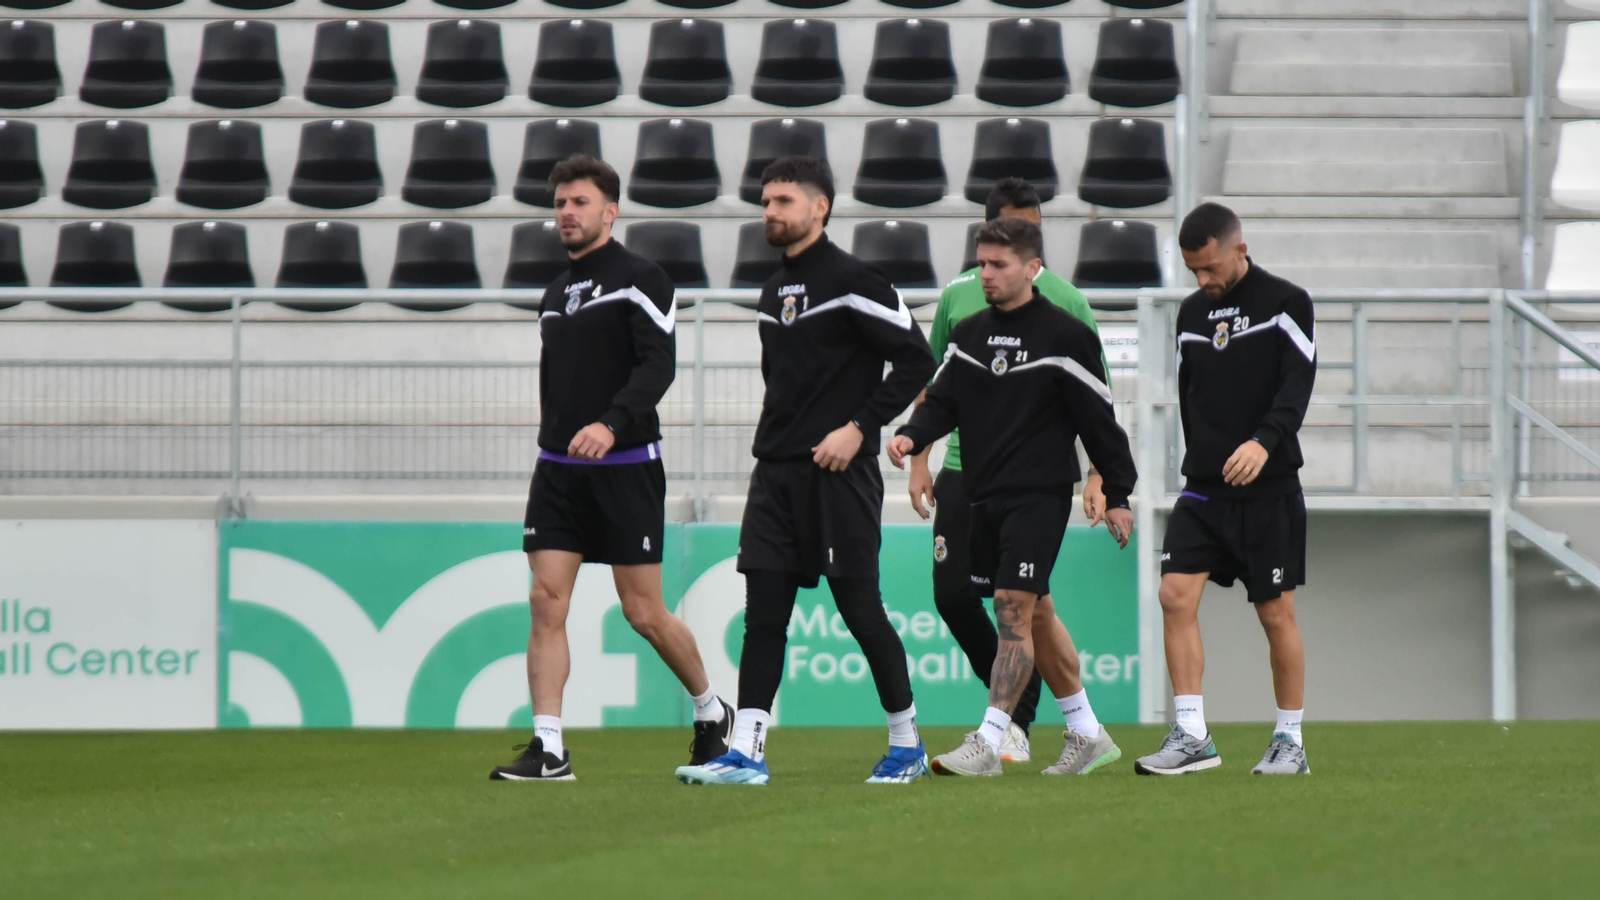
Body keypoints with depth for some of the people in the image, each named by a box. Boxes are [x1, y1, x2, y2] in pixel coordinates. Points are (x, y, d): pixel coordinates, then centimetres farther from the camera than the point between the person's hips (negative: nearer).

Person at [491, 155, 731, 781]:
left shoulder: (639, 279, -5)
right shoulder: (555, 294, 17)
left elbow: (658, 365, -16)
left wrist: (612, 423, -30)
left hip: (625, 466, -6)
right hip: (558, 469, 6)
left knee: (644, 613, -2)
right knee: (546, 601, -7)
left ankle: (711, 711, 22)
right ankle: (548, 749, -8)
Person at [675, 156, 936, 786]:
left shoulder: (853, 282, -8)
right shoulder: (774, 291, 15)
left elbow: (915, 360, -11)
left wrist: (858, 427, -14)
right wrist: (776, 438, 14)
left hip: (839, 474, -7)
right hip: (776, 473, 7)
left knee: (861, 609, -2)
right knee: (763, 613, 0)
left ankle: (907, 742, 11)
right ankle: (747, 753, -3)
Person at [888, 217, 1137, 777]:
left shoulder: (1066, 336, -7)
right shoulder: (968, 335, 11)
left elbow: (1098, 420, -4)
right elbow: (943, 400, 10)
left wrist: (1118, 495, -2)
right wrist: (912, 436, -12)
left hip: (1040, 494, -7)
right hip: (985, 495, 7)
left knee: (1013, 609, -14)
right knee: (1035, 614, 12)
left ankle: (988, 742, -17)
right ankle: (1088, 735, 22)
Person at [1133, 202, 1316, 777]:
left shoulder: (1286, 304, -4)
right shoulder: (1191, 313, 12)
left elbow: (1297, 385, -15)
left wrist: (1264, 441, -31)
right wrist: (1201, 461, 15)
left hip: (1269, 490, -5)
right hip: (1204, 489, 5)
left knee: (1276, 613, 0)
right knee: (1176, 594, -11)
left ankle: (1290, 741, 12)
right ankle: (1191, 736, -10)